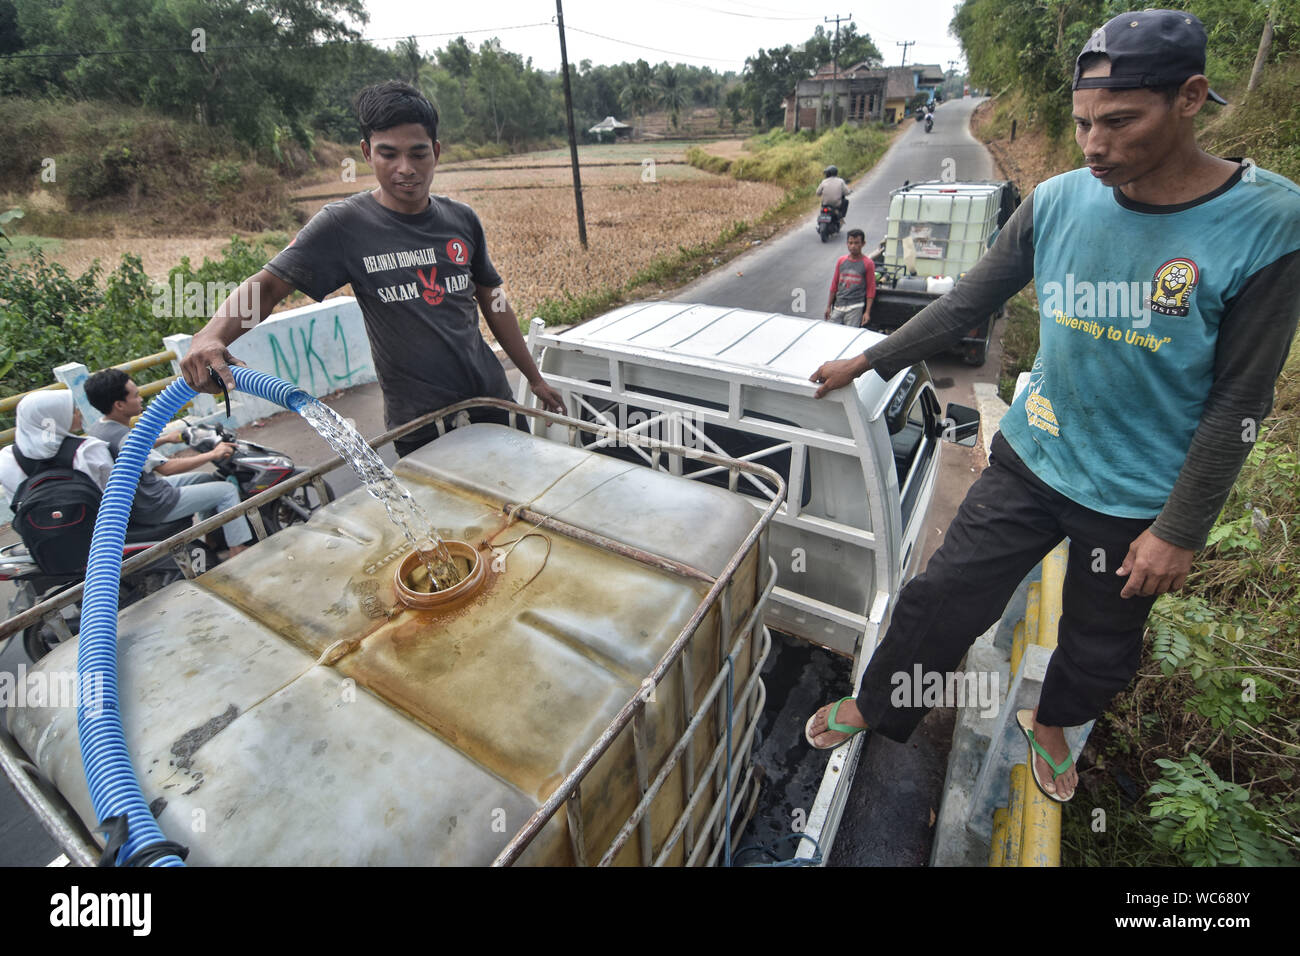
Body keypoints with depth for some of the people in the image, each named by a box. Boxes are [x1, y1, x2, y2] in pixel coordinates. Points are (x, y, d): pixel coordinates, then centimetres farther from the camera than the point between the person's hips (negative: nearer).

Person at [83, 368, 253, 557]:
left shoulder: (98, 428, 3)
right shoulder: (124, 438, -29)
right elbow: (166, 467, -29)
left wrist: (165, 439, 27)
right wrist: (212, 454, -23)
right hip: (153, 507, -10)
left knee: (208, 479, 22)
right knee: (227, 490, -6)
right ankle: (238, 551, -3)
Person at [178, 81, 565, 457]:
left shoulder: (461, 219, 4)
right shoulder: (343, 224, -6)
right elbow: (267, 284, -8)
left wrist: (535, 378, 13)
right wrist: (210, 335, -28)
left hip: (490, 401, 4)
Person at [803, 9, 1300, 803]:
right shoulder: (1058, 203, -8)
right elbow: (968, 304, 2)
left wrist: (1181, 531, -11)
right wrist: (868, 362, 5)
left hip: (1138, 498, -1)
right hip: (1032, 461, 1)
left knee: (1102, 649, 17)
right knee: (945, 598, 5)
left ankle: (1051, 722, 51)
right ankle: (875, 708, 31)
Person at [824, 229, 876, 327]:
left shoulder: (868, 264, -1)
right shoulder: (841, 261, 9)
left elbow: (871, 289, -1)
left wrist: (867, 312, -8)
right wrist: (828, 306, 12)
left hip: (855, 307, -3)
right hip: (838, 306, 4)